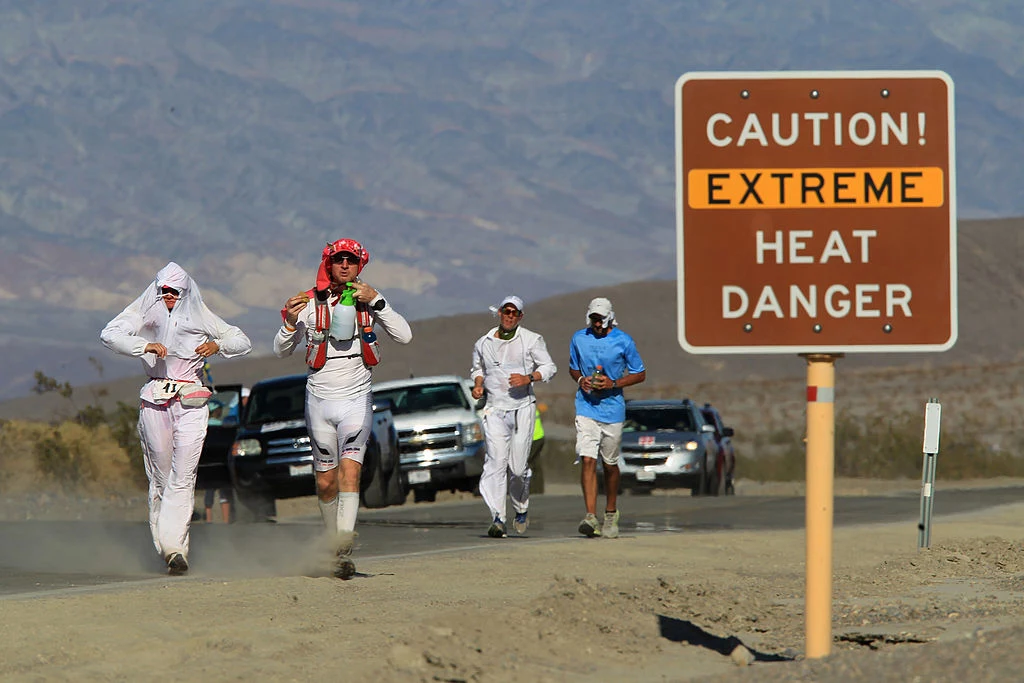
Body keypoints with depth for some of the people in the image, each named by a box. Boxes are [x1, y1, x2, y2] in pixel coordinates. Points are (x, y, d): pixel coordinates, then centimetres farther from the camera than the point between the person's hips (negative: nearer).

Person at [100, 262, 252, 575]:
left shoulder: (200, 316, 10)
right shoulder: (145, 313, 7)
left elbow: (243, 342, 12)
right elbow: (110, 334, -9)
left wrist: (218, 345, -10)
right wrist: (145, 346, -24)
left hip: (190, 402, 0)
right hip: (155, 401, 0)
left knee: (183, 476, -10)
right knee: (161, 476, 2)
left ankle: (174, 546, -15)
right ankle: (163, 544, 5)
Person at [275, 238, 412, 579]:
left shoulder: (369, 301, 2)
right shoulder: (311, 303, 0)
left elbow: (404, 336, -7)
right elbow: (281, 351, 1)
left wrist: (376, 301, -16)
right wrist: (290, 322, -19)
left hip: (356, 400, -1)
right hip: (319, 400, 1)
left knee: (349, 470, -17)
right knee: (325, 481, 6)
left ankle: (344, 551, -25)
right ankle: (333, 543, 26)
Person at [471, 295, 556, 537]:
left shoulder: (532, 340, 4)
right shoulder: (483, 343, 12)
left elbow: (549, 367, 3)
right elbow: (477, 369, 27)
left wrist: (528, 378, -15)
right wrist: (478, 385, 6)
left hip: (522, 408, -1)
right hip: (494, 409, 1)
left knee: (518, 466, -3)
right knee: (496, 461, -13)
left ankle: (521, 508, 25)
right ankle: (497, 519, -19)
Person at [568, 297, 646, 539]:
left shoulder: (623, 342, -5)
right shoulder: (579, 339, 3)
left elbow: (640, 374, 2)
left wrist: (613, 384, -13)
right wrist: (581, 380, -6)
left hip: (612, 409, -1)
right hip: (586, 408, 1)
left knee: (610, 465, 10)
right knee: (587, 460, -14)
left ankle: (611, 515, 29)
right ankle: (590, 516, -20)